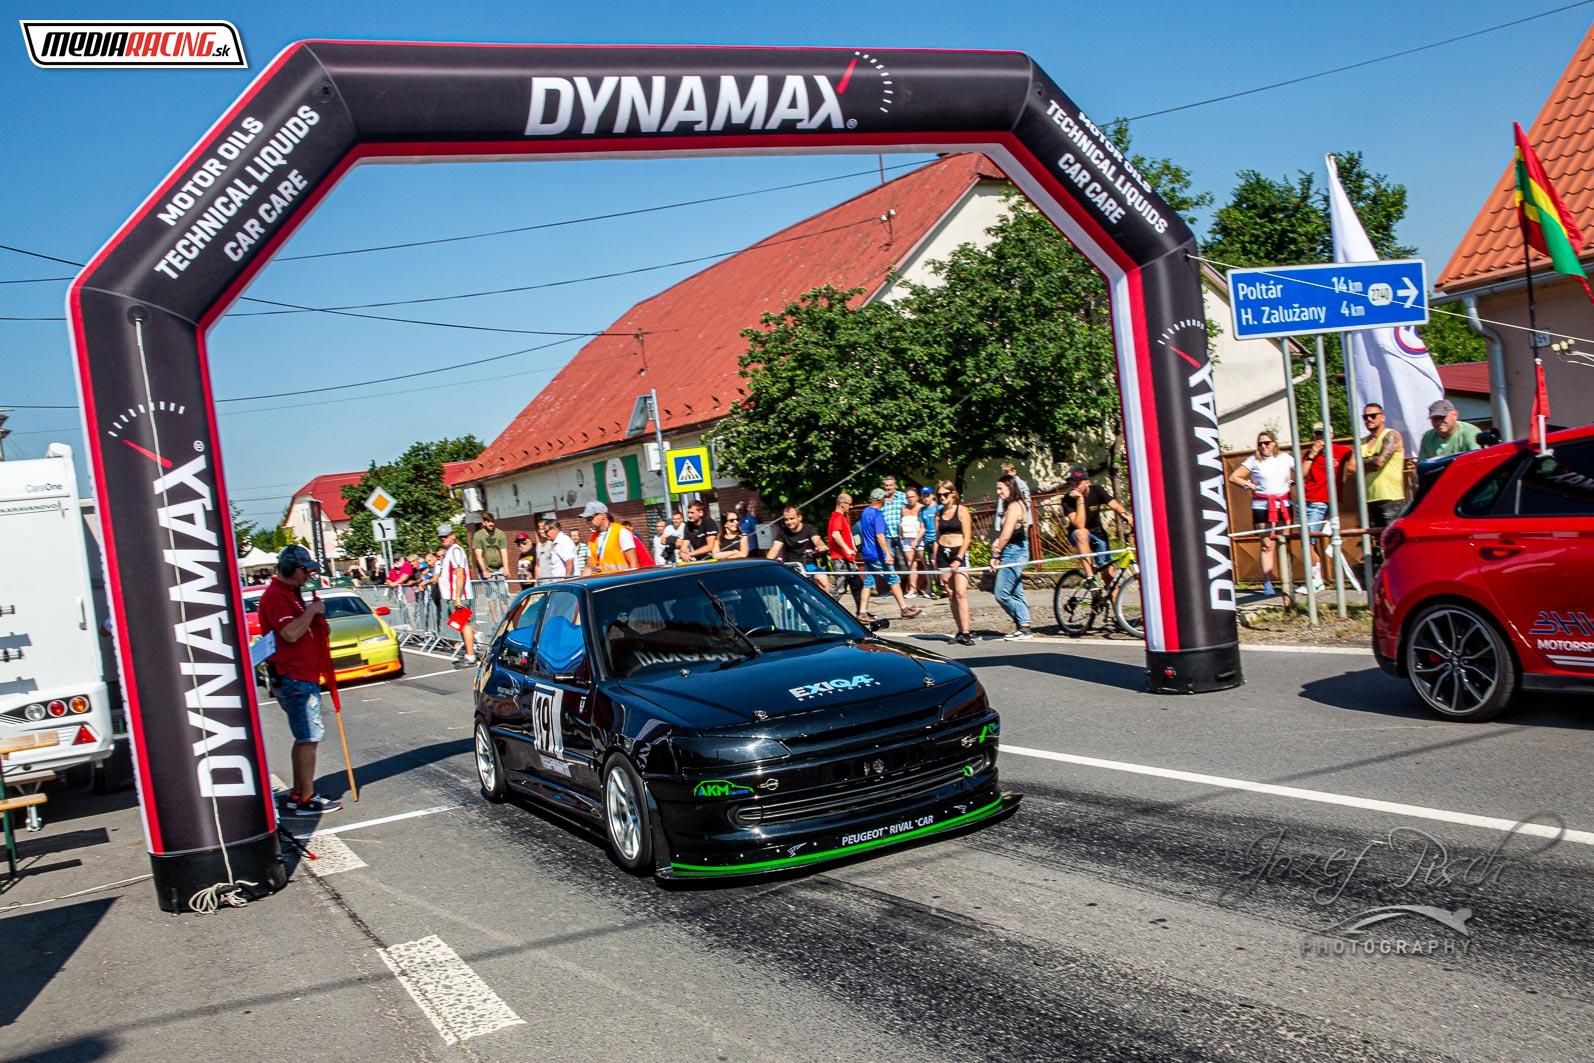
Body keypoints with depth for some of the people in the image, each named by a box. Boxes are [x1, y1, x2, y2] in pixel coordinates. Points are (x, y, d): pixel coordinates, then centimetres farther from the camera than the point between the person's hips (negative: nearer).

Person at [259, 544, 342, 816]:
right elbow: (290, 633, -27)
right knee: (309, 737, -9)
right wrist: (312, 611, -15)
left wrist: (317, 616, 9)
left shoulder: (291, 593, 18)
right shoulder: (275, 596, -14)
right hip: (294, 679, -11)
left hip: (304, 676, 11)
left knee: (306, 737, 15)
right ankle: (306, 800, -6)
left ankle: (297, 794, 21)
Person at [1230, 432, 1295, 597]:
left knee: (1284, 543, 3)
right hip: (1261, 506, -2)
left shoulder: (1285, 459, 7)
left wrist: (1291, 483, 0)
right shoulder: (1254, 461, 2)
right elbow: (1234, 477, 0)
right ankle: (1267, 584, -4)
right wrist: (1251, 486, -4)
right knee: (1267, 545, -4)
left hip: (1283, 505, 2)